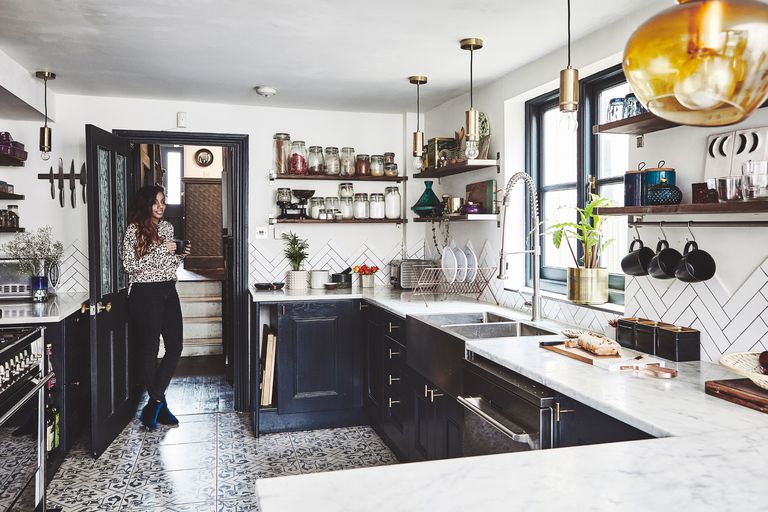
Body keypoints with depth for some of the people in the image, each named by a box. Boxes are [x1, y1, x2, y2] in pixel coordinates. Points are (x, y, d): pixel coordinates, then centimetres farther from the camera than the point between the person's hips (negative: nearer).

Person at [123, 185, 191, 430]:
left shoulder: (167, 227, 12)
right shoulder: (134, 230, -7)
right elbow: (129, 264, -15)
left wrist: (182, 254, 0)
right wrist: (161, 249, -17)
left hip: (168, 291, 7)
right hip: (145, 293, -6)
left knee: (175, 346, 2)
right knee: (149, 348, 3)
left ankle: (154, 405, 13)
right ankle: (158, 403, 17)